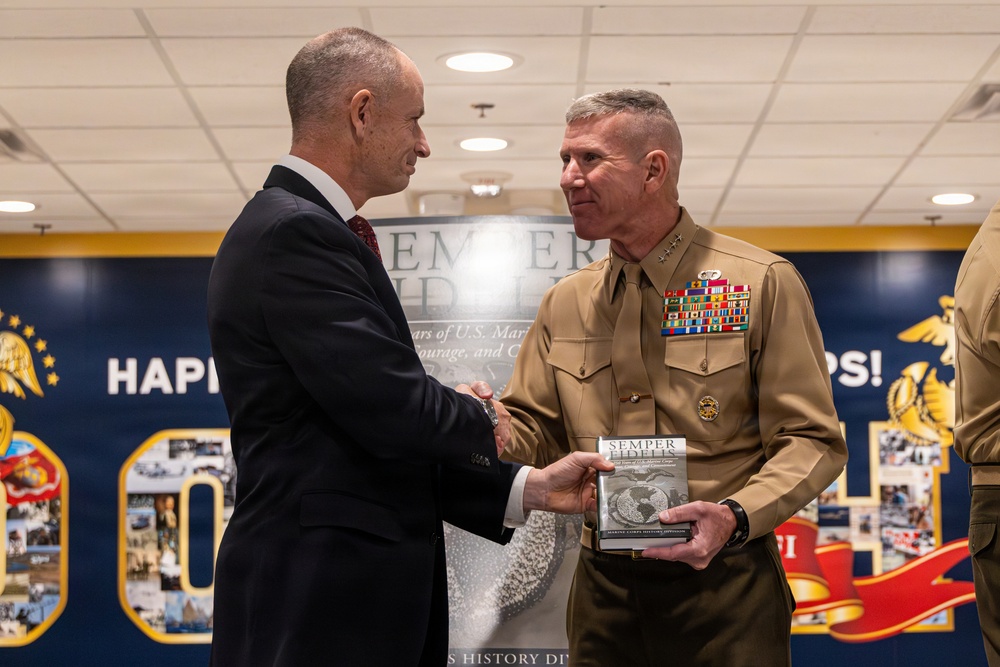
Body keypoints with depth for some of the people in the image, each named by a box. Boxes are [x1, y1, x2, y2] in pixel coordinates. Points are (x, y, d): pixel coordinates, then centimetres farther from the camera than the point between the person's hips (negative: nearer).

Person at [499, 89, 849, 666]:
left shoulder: (762, 285, -4)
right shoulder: (564, 304, 10)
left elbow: (813, 441, -5)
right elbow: (533, 431, 12)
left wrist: (736, 516, -22)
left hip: (722, 584, -4)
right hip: (604, 584, 4)